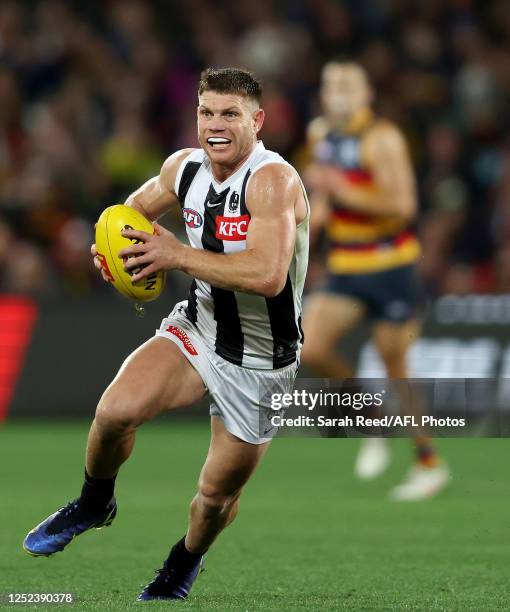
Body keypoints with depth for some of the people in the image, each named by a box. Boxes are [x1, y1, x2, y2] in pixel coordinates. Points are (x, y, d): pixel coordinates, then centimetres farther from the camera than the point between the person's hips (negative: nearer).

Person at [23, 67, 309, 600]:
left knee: (218, 495, 7)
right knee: (116, 409, -22)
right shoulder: (184, 167, -3)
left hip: (260, 363, -4)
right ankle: (93, 505, 8)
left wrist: (178, 255, -29)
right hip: (196, 330, 4)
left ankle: (184, 562, 41)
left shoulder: (273, 180, -25)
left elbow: (267, 276, -38)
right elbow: (137, 207, 21)